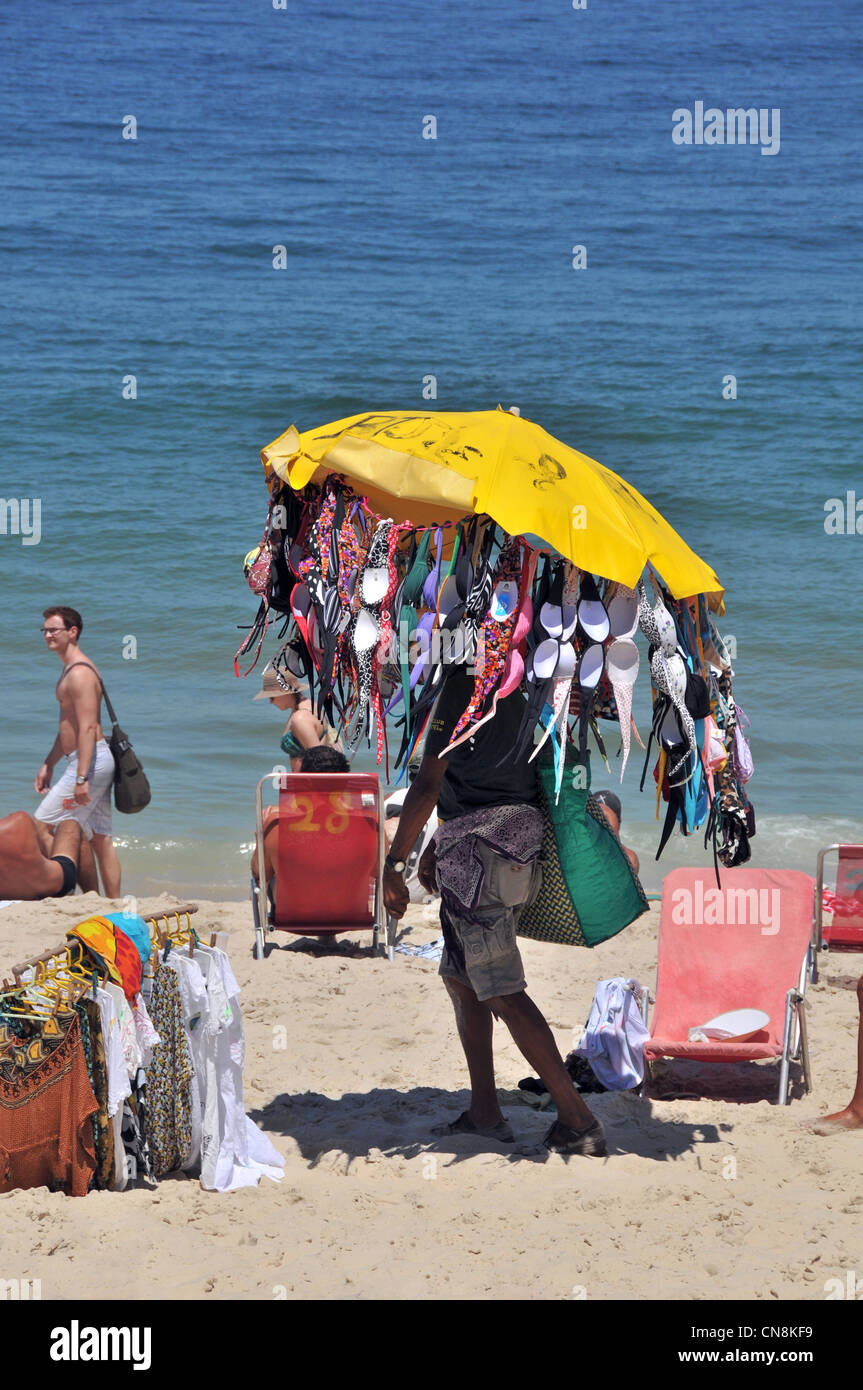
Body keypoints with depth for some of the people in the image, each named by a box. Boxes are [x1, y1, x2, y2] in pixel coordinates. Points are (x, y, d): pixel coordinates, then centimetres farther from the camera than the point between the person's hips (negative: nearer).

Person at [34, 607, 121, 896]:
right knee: (100, 837, 10)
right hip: (98, 762, 10)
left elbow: (88, 727, -22)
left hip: (90, 760, -10)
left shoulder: (79, 673, -15)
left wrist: (81, 778, -27)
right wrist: (48, 766, 27)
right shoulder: (71, 669, 18)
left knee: (41, 826, -7)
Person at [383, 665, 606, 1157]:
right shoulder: (510, 687, 16)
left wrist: (393, 864, -9)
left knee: (503, 991, -9)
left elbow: (428, 787, -15)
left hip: (480, 847, -9)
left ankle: (579, 1121, -12)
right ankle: (484, 1113, 20)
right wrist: (437, 847, 30)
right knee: (460, 978, 18)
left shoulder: (462, 688, -12)